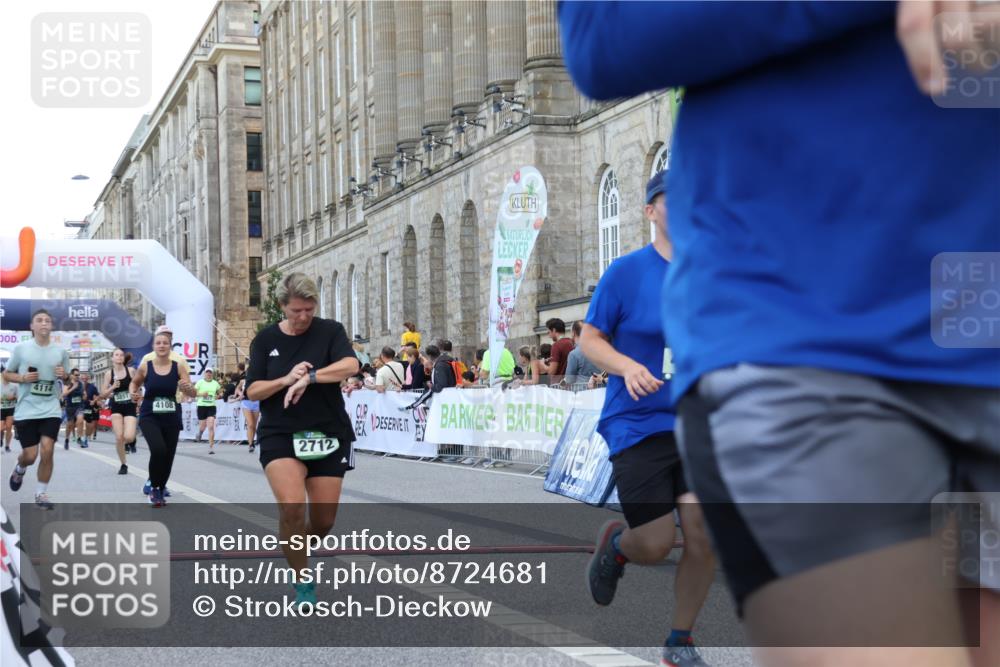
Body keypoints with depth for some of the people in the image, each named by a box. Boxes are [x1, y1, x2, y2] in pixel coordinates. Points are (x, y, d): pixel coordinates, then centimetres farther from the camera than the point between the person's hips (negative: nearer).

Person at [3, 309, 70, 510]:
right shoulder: (21, 348, -3)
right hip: (26, 410, -1)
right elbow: (6, 374, 5)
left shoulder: (61, 352, 3)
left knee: (47, 450, -11)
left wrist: (64, 375, -7)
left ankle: (41, 494, 5)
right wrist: (22, 378, -14)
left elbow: (67, 378, 16)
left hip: (51, 410, 1)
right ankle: (20, 469, 38)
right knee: (30, 455, 0)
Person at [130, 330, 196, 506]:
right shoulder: (145, 367, -6)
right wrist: (133, 393, -5)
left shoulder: (179, 367, -5)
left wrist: (187, 388, -29)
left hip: (171, 418, 2)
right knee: (158, 450, -24)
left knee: (168, 456, 10)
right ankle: (154, 487, 0)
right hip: (149, 417, -2)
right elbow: (134, 383, 15)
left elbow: (192, 393, -7)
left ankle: (161, 489, 38)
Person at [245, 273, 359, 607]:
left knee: (323, 521, 2)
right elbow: (252, 391, 0)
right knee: (291, 506, -23)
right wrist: (286, 380, -17)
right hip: (280, 435, 0)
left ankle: (295, 545, 38)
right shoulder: (265, 340, 4)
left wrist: (308, 377, -30)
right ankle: (303, 582, -5)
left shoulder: (330, 331, -1)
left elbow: (350, 365, -20)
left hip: (328, 435, 1)